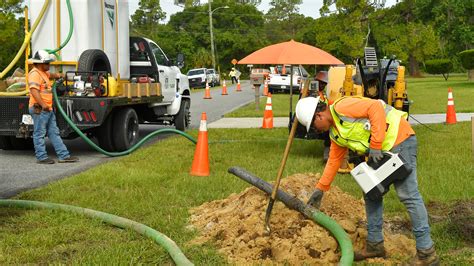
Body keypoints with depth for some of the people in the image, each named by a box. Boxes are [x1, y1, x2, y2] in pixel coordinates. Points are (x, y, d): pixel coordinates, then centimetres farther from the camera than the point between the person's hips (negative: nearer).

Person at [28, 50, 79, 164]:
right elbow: (34, 91, -27)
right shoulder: (35, 74, -14)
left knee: (54, 133, 9)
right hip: (39, 109, -10)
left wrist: (57, 75, 29)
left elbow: (50, 75, 46)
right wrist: (43, 104, -33)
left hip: (48, 109, 11)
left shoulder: (43, 73, 19)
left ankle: (63, 156, 11)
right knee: (39, 133, -2)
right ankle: (42, 157, 4)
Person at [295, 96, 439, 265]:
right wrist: (320, 189, 24)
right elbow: (334, 160, 23)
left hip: (399, 139, -10)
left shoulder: (341, 107, -14)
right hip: (382, 150, 10)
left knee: (408, 194, -11)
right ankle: (375, 244, 24)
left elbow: (376, 107, -22)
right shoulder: (335, 134, 16)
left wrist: (375, 145, -21)